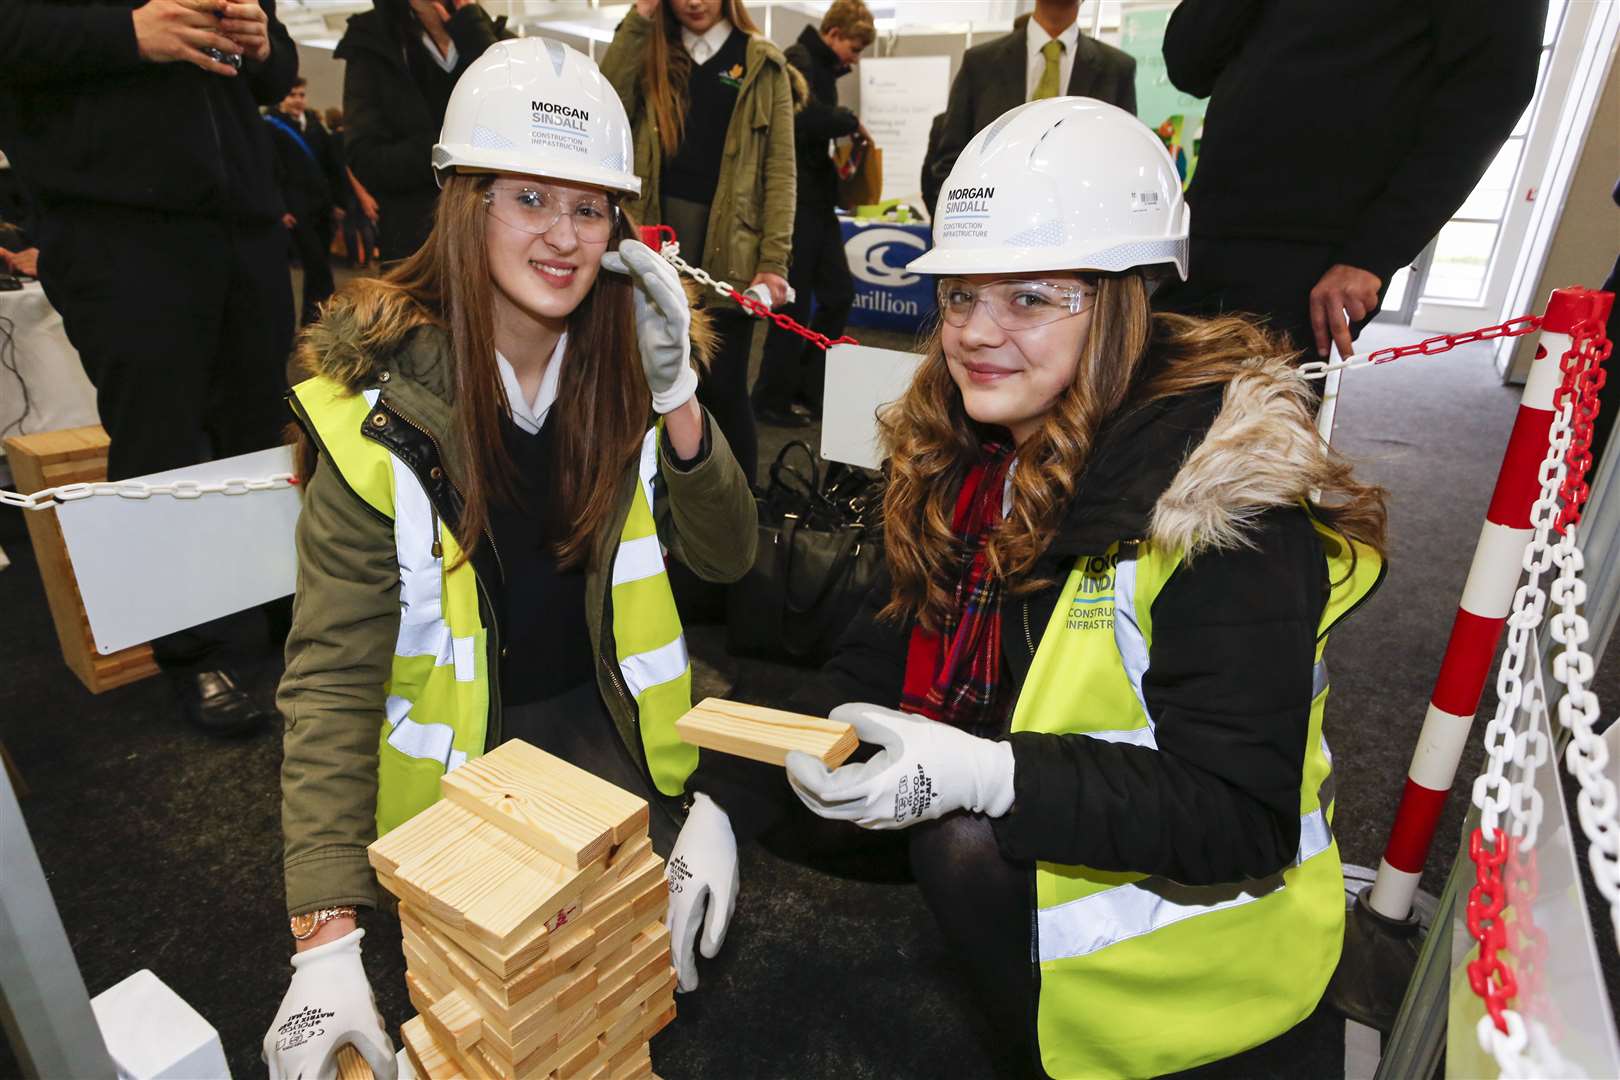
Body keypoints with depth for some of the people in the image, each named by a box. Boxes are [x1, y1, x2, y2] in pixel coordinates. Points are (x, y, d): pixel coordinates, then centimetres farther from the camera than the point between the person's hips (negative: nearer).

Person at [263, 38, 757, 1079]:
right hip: (454, 736, -2)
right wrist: (328, 942, -26)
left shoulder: (629, 352, -7)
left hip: (600, 710, 3)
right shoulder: (379, 403, -18)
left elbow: (728, 556, -8)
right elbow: (332, 671, -19)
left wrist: (676, 400, -25)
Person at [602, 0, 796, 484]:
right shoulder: (651, 54, 15)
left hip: (730, 246, -3)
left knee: (722, 385, -4)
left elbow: (779, 168, -1)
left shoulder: (762, 63, 7)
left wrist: (773, 260, -11)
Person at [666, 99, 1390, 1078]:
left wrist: (987, 775, -37)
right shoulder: (973, 452, -3)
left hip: (1196, 910, -5)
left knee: (969, 845, -28)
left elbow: (1241, 816, -24)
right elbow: (879, 661, -3)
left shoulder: (1222, 496, -24)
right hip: (1029, 836, 6)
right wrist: (727, 815, -10)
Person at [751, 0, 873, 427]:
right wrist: (852, 122, -14)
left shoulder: (822, 68, 19)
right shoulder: (798, 61, -11)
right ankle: (772, 398, 10)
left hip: (818, 200, 9)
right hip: (796, 200, -9)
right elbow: (806, 118, -29)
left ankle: (807, 385, 22)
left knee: (839, 293, 11)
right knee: (793, 303, -3)